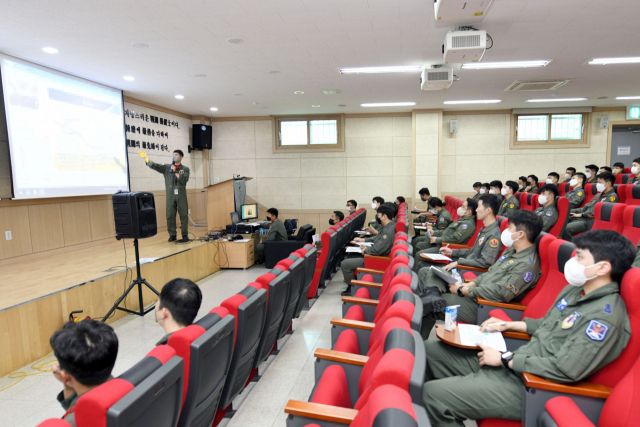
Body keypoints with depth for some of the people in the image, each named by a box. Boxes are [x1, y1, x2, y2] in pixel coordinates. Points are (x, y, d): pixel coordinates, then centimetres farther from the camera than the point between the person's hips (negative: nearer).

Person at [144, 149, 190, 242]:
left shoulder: (185, 169, 8)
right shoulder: (167, 167, 12)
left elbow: (184, 180, -8)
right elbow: (155, 166, -1)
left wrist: (175, 172, -10)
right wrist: (146, 159, -16)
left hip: (181, 196, -2)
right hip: (170, 196, 2)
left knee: (184, 215, -1)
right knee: (170, 216, 2)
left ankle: (185, 235, 6)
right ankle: (172, 235, 12)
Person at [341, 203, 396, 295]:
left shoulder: (389, 231, -29)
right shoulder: (388, 226, 5)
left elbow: (376, 251, -32)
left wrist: (365, 250, -13)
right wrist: (364, 240, 16)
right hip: (374, 255, 11)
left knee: (344, 264, -9)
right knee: (348, 257, 19)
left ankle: (352, 288, 9)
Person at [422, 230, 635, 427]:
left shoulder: (606, 316, -20)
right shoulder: (575, 290, 9)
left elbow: (565, 369, -25)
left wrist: (505, 359, -17)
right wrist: (508, 325, 13)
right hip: (512, 364, 10)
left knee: (434, 393, -21)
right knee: (429, 349, 7)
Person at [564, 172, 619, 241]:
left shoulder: (612, 197, -2)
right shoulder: (598, 195, 26)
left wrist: (582, 215, -15)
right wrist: (571, 211, 12)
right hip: (580, 218, 9)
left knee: (566, 228, -33)